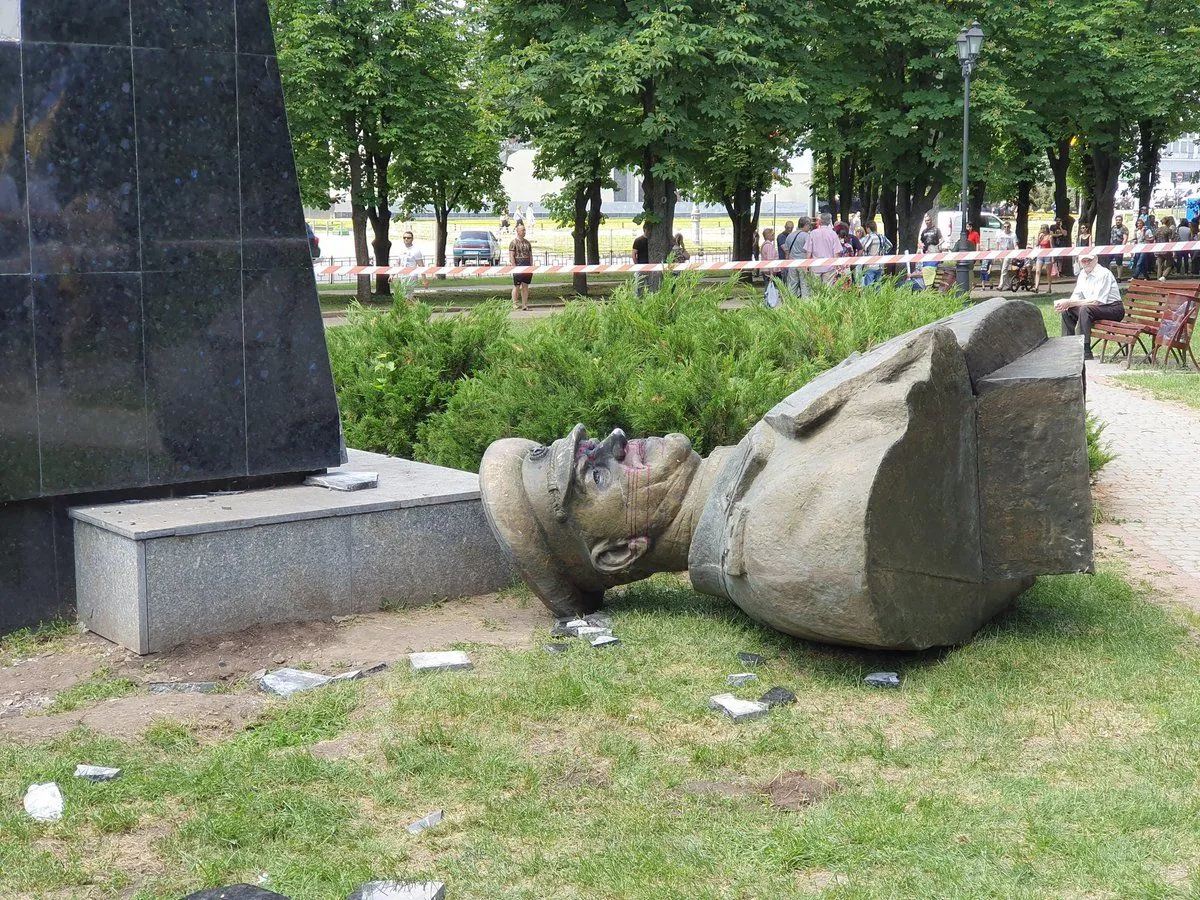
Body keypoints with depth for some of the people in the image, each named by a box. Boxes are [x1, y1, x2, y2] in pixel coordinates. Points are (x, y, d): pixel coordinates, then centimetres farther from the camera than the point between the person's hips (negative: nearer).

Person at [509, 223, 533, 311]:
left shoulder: (527, 243, 14)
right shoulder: (514, 242, -5)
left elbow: (530, 255, 17)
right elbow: (511, 256, -10)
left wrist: (531, 266, 8)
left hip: (527, 266, 6)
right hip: (518, 266, -6)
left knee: (525, 286, 6)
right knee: (517, 286, -2)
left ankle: (525, 305, 10)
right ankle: (515, 305, 3)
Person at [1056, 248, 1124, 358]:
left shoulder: (1103, 274, -20)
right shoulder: (1083, 273, 6)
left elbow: (1096, 302, -27)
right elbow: (1076, 295, 10)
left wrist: (1070, 303, -26)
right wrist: (1065, 303, -14)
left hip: (1113, 309, -9)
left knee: (1085, 310, -32)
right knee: (1067, 311, 1)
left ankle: (1085, 352, -33)